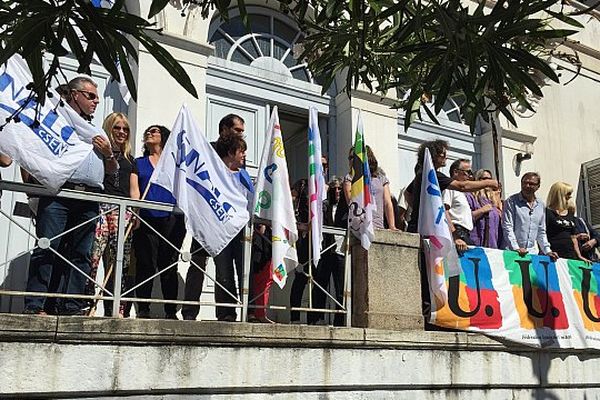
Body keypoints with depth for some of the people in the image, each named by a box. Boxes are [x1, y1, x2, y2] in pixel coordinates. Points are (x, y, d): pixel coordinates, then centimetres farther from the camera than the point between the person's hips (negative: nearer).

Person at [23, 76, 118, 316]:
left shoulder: (97, 132, 29)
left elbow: (112, 170, 29)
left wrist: (109, 154, 9)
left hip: (89, 200, 5)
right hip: (58, 194, -5)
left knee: (81, 254, 2)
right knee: (46, 248, -10)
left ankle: (71, 306, 4)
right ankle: (34, 305, -10)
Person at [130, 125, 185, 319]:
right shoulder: (139, 163, 20)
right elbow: (134, 190, 8)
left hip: (171, 219, 0)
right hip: (146, 220, 1)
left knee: (169, 266, -1)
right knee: (146, 265, -5)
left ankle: (171, 311, 1)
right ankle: (143, 309, -2)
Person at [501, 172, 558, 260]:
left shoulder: (541, 205, 15)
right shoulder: (511, 201, -1)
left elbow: (541, 232, 21)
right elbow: (507, 227, -7)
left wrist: (547, 251, 11)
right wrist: (516, 248, -16)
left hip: (532, 252, 4)